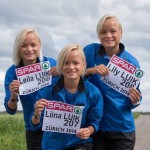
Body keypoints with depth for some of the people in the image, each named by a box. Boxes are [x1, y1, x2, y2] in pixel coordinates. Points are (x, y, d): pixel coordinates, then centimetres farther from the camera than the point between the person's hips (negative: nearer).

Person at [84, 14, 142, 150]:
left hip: (122, 128, 0)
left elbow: (132, 102, 2)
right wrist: (90, 70, -24)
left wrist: (135, 101, -20)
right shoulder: (90, 51, -4)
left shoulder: (131, 62, -4)